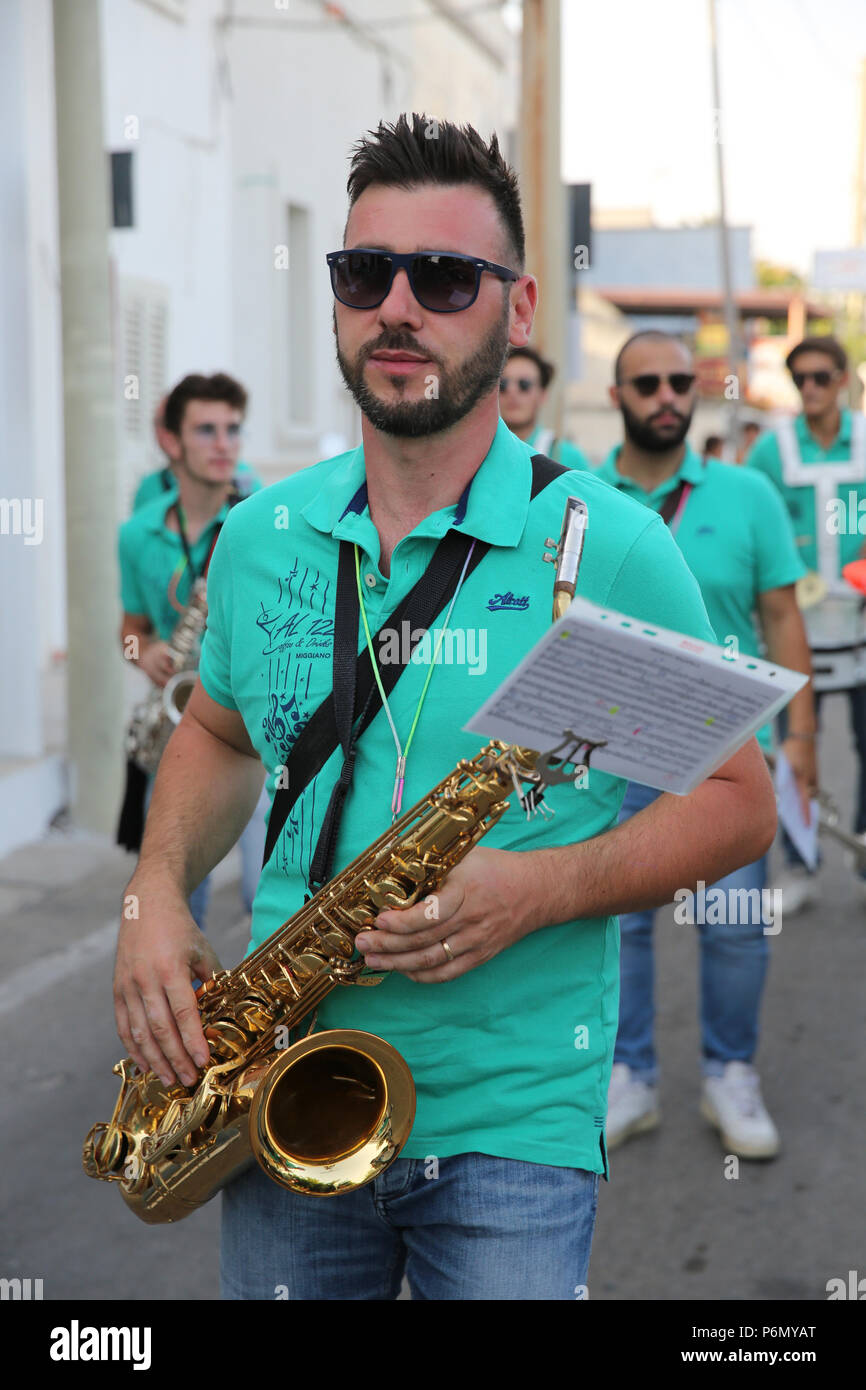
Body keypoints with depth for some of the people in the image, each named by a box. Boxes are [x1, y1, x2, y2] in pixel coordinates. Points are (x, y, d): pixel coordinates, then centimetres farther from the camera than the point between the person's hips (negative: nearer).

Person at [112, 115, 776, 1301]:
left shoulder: (611, 548, -10)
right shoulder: (258, 538, 3)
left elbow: (740, 799, -5)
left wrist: (542, 888, -20)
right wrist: (157, 891, 1)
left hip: (515, 1131, -3)